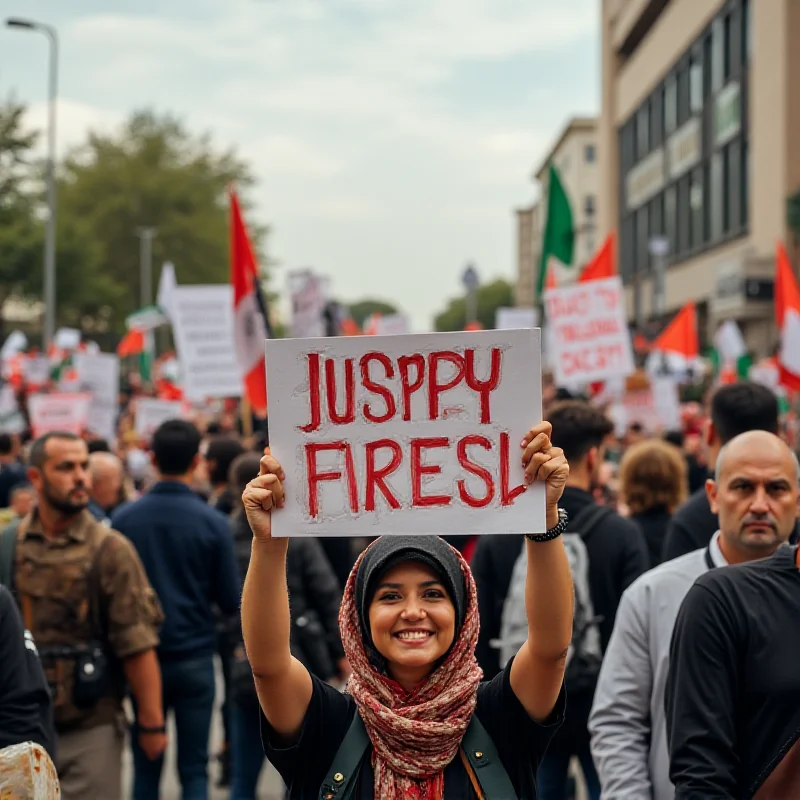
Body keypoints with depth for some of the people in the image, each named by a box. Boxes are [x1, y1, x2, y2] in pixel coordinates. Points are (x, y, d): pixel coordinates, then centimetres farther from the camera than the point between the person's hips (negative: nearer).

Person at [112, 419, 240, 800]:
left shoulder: (124, 519, -5)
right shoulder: (212, 522, -10)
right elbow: (230, 601, -5)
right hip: (194, 658, -2)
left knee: (146, 768, 11)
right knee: (194, 769, 6)